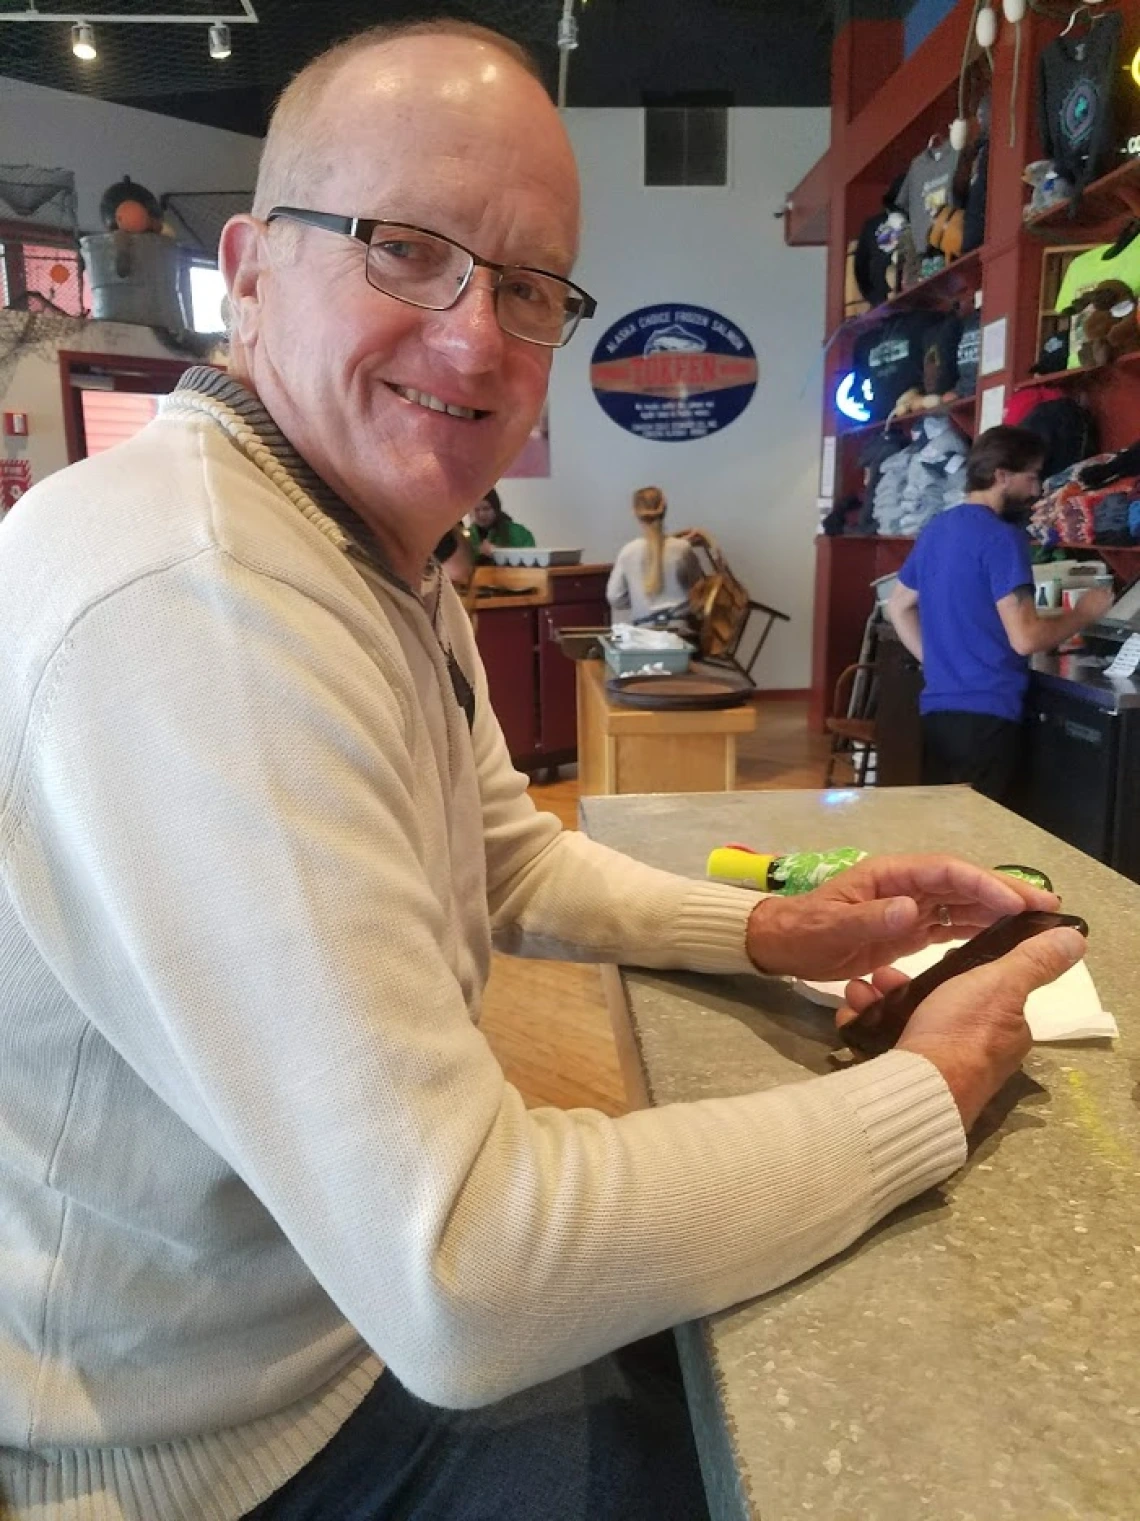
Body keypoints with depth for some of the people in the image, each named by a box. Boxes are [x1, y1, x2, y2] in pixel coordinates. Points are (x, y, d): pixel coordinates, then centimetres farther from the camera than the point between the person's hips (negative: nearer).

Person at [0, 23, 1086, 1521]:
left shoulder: (383, 551, 1)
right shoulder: (194, 605, -33)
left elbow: (518, 864, 13)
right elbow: (464, 1282, -34)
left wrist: (768, 931, -2)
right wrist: (933, 1093, -21)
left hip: (382, 1277, 8)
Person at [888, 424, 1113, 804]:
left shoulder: (935, 528, 11)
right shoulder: (1002, 537, -14)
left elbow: (897, 606, 21)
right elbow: (1025, 638, -20)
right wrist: (1083, 613, -4)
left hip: (937, 709, 8)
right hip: (985, 715, -8)